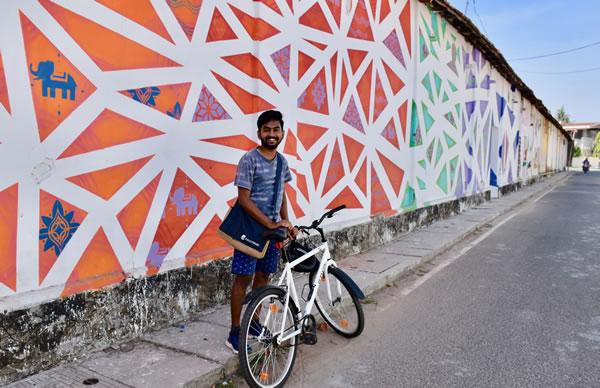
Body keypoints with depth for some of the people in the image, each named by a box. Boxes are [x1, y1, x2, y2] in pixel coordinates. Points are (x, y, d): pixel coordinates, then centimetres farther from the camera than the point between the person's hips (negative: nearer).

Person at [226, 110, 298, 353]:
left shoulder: (281, 161, 8)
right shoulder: (249, 160, -13)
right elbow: (244, 199, -17)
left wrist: (285, 222, 3)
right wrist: (270, 223, -20)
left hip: (272, 227, 6)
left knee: (263, 276, 14)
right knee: (243, 278, -1)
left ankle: (254, 322, 29)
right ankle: (235, 331, 10)